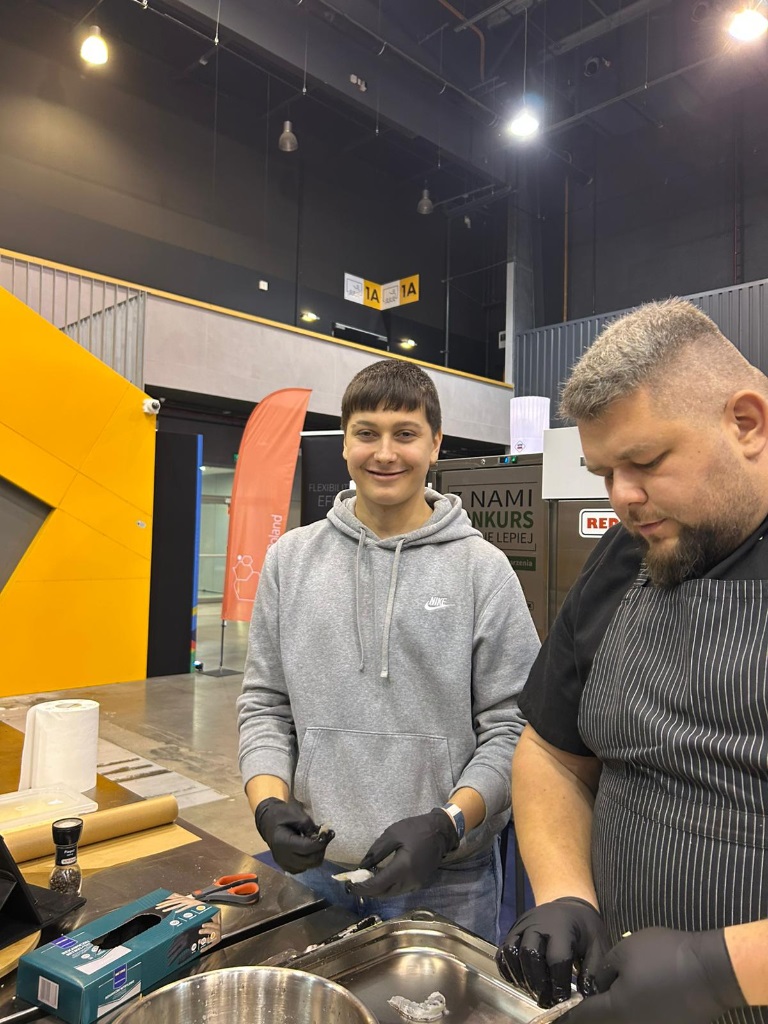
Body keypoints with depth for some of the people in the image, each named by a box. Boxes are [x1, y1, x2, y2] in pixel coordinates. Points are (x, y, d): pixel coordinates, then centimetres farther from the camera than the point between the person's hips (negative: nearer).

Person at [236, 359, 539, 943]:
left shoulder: (483, 570, -8)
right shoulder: (291, 560, 1)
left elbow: (511, 725, -7)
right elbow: (265, 704, 5)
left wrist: (446, 824, -19)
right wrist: (269, 802, -9)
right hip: (316, 869, 3)